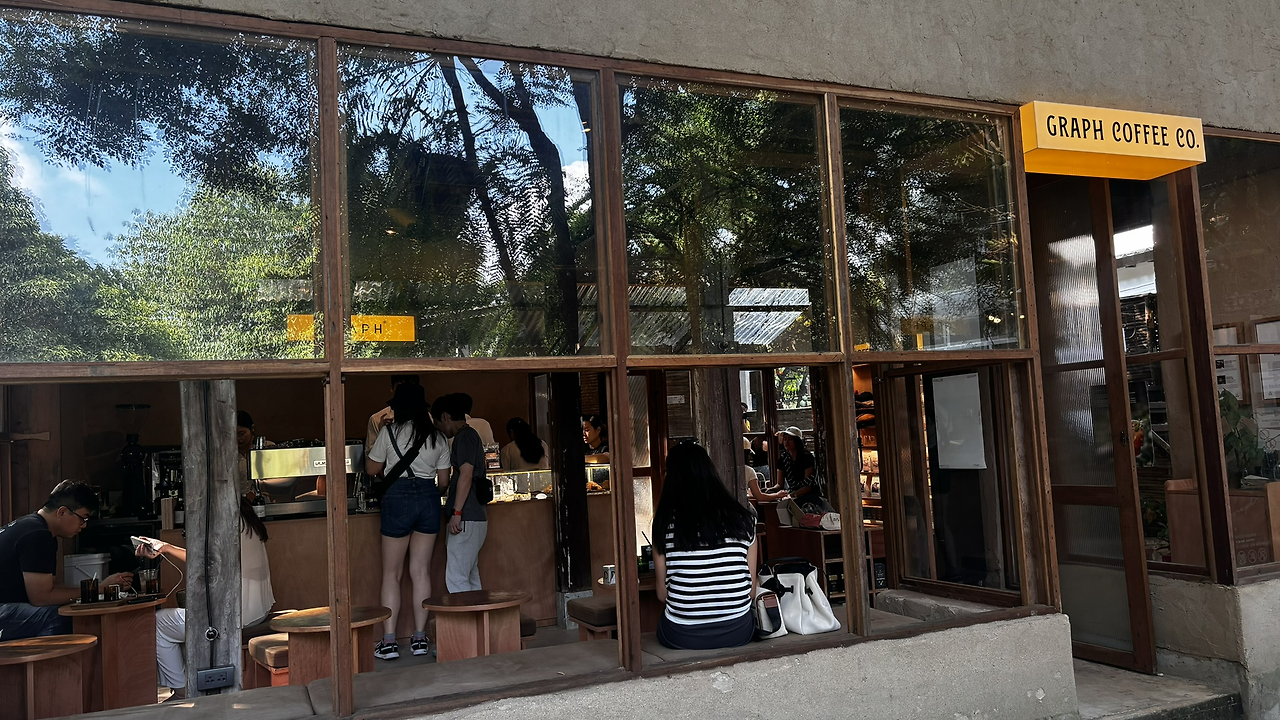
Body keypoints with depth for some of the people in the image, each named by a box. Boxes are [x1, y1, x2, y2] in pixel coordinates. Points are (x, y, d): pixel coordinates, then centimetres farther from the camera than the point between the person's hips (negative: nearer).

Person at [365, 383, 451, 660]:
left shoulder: (389, 432, -4)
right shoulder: (438, 438, 4)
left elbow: (372, 469, 5)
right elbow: (444, 480, 8)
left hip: (398, 497, -3)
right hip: (429, 498, 3)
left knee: (391, 574, 6)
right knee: (421, 571, 9)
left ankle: (389, 641, 4)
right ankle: (419, 638, 11)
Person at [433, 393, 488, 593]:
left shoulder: (464, 436, -9)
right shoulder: (471, 435, 20)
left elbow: (466, 475, -18)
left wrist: (456, 513, -19)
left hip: (466, 519, -10)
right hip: (476, 517, 10)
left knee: (456, 579, -9)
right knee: (470, 578, 13)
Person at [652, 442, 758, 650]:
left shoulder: (665, 523, -6)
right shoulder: (743, 518, -1)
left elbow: (662, 593, -1)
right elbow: (752, 588, 4)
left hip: (682, 637, -1)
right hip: (737, 633, 1)